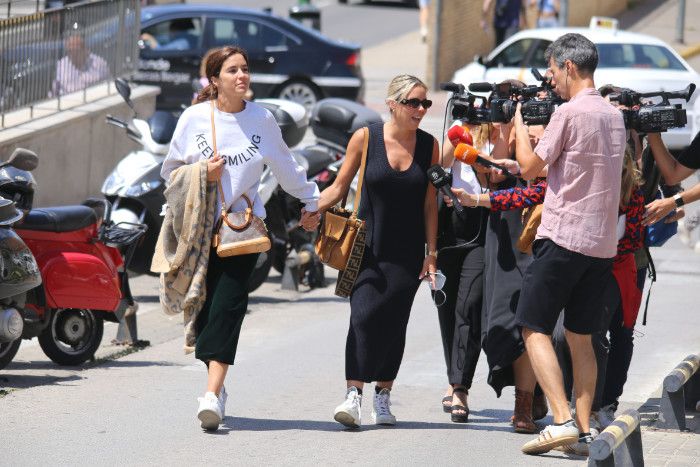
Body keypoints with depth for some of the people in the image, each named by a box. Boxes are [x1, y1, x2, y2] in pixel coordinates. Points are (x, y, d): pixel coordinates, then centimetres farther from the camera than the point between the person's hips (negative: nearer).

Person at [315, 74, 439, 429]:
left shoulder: (429, 145, 2)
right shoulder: (365, 138, -4)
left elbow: (429, 203, 5)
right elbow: (339, 187, 3)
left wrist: (431, 252, 2)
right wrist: (311, 209, -14)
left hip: (407, 252, 2)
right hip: (368, 247, -2)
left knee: (394, 323, 2)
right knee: (363, 315, -14)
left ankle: (383, 397, 14)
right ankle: (353, 394, -17)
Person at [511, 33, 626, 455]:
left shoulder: (569, 113, -12)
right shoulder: (615, 116, 14)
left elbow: (529, 168, -8)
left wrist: (519, 121, 7)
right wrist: (541, 120, 21)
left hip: (564, 238, -8)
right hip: (603, 242, 8)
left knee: (535, 329, -4)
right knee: (581, 337, 12)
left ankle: (562, 420, -17)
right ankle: (584, 429, 7)